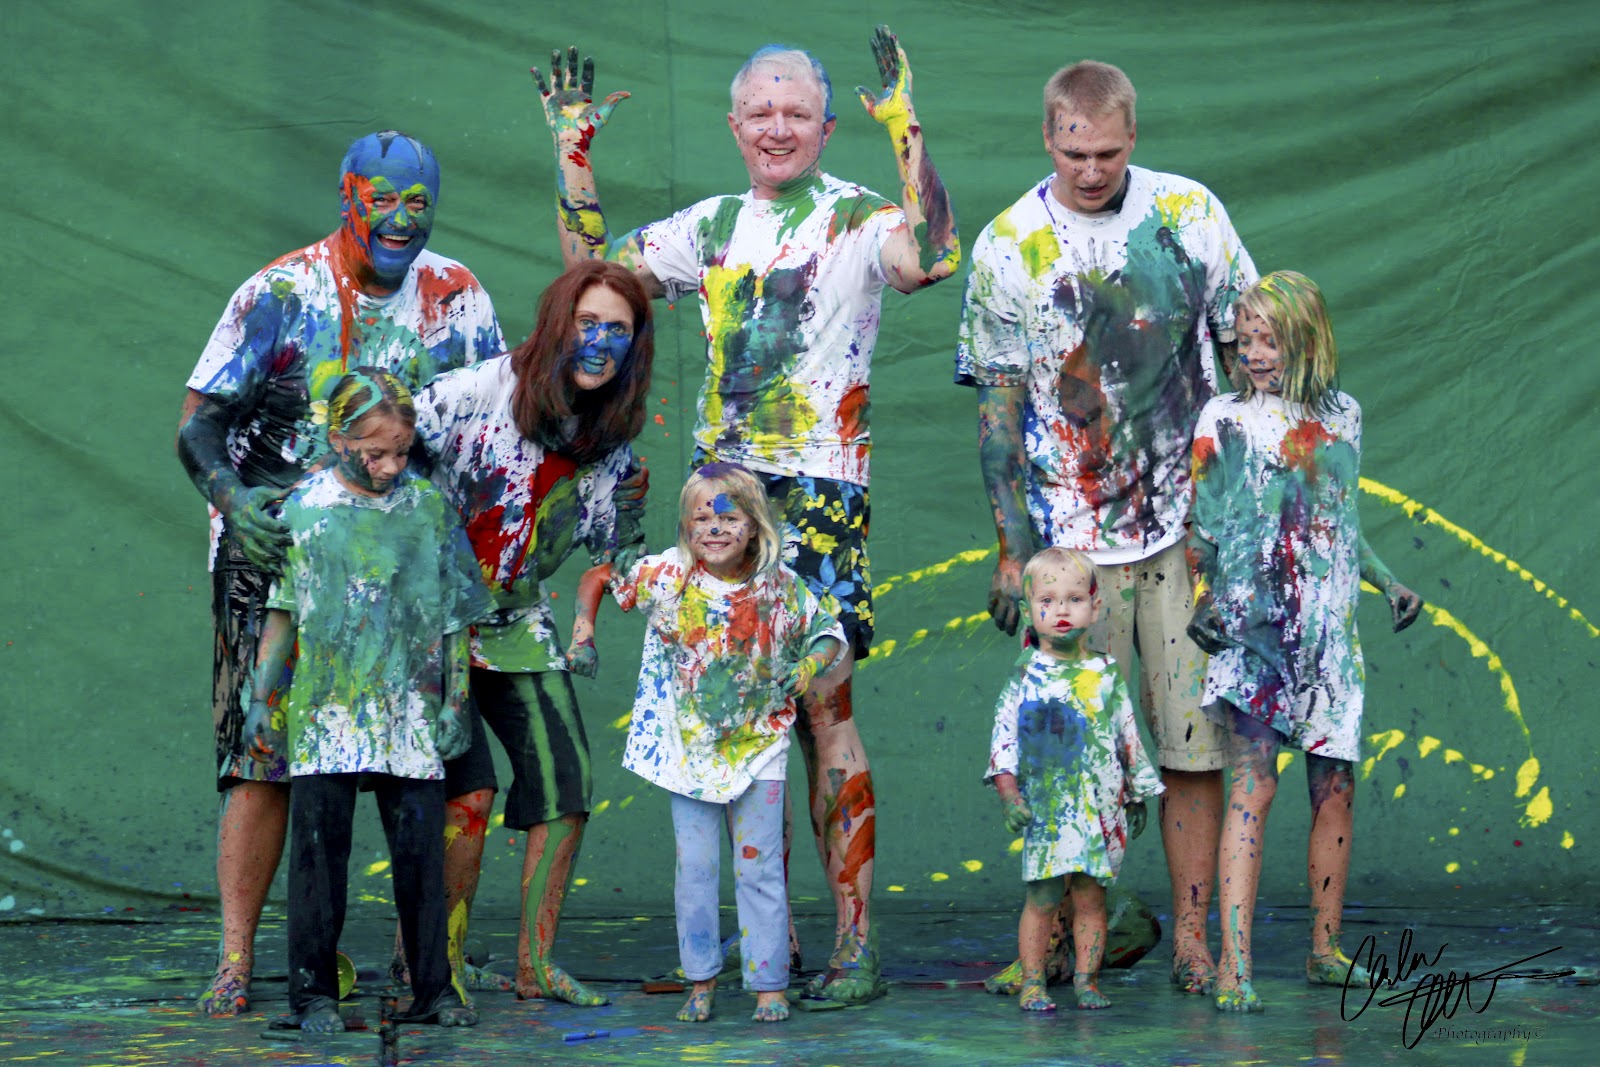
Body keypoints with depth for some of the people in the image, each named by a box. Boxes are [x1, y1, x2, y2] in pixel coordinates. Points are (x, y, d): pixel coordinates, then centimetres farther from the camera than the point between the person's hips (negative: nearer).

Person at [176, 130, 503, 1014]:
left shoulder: (457, 299, 5)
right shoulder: (281, 294, -5)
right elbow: (197, 424, -6)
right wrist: (233, 496, -26)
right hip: (275, 545, -3)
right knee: (263, 755, -9)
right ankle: (236, 958, -5)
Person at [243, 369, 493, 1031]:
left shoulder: (430, 508, 5)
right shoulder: (304, 510, 2)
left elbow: (454, 617, 10)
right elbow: (279, 613, 9)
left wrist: (456, 702, 7)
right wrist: (262, 699, 7)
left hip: (411, 716, 1)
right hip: (324, 712, -1)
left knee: (420, 851, 2)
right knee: (319, 850, -1)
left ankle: (433, 988, 11)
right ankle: (313, 991, 6)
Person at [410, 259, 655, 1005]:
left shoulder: (610, 439, 2)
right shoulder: (479, 392, -17)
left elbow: (618, 550, 14)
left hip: (518, 625, 6)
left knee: (566, 788, -1)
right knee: (470, 790, -16)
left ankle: (535, 963, 11)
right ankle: (437, 965, -2)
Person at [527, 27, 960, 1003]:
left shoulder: (855, 217, -2)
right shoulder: (714, 226, 16)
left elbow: (931, 258, -23)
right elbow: (595, 267, 19)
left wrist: (908, 133, -25)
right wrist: (574, 154, 13)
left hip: (820, 488, -6)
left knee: (821, 703, -10)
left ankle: (856, 945, -6)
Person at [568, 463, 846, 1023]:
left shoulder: (781, 586, -8)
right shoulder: (665, 575, -9)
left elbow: (829, 633, 6)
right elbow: (598, 577, 5)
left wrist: (805, 671, -11)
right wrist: (583, 631, -7)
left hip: (757, 747, -1)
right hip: (688, 747, 1)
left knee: (759, 868, 1)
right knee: (694, 867, 5)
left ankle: (769, 983, 8)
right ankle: (701, 981, 16)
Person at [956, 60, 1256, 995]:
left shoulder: (1191, 213, 3)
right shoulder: (1008, 247, 0)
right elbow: (997, 405, 2)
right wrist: (1013, 550, -2)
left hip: (1192, 524, 1)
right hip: (1071, 536, -1)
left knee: (1196, 739, -3)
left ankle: (1194, 935, 5)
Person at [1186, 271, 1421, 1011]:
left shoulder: (1341, 416, 12)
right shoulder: (1225, 420, 1)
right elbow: (1202, 528, 0)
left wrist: (1388, 583, 14)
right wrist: (1201, 599, -13)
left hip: (1329, 630, 4)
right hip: (1253, 625, -4)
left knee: (1335, 788, 6)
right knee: (1254, 784, -11)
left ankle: (1326, 950, 18)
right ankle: (1234, 963, -14)